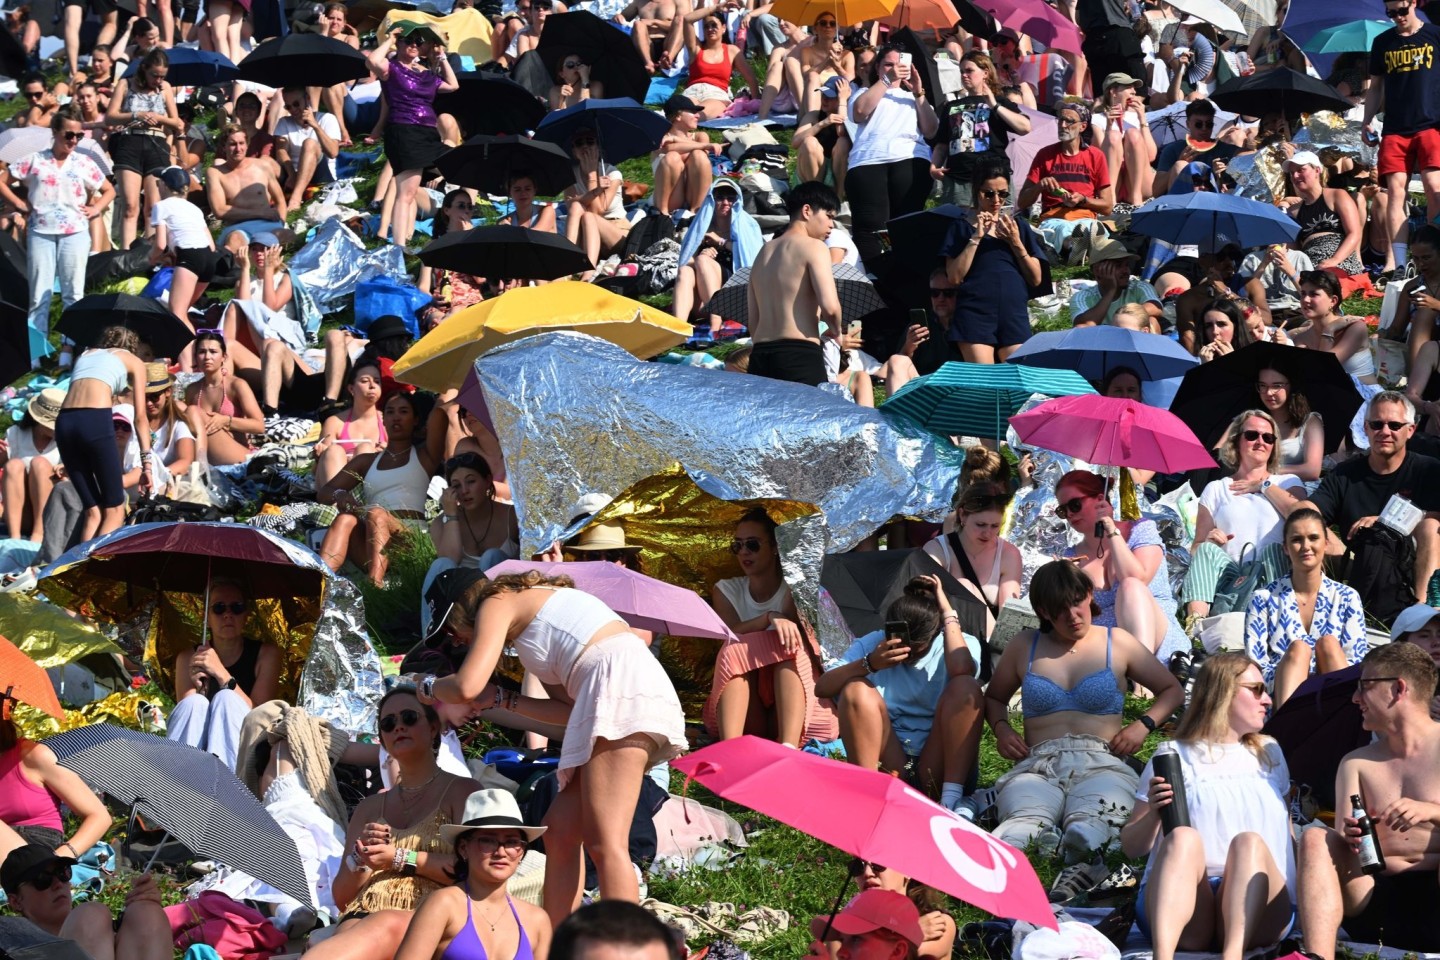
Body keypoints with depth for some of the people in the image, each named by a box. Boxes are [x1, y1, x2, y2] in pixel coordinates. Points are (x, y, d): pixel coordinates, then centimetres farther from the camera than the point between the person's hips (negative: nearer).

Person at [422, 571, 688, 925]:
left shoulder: (498, 604, 10)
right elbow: (571, 710, 23)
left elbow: (466, 687, -3)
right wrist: (502, 700, 31)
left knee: (605, 843, -16)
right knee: (561, 831, 11)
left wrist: (429, 686, 18)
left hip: (621, 684, -9)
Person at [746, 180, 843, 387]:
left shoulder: (764, 252, 22)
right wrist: (837, 331, 7)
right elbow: (830, 306, -12)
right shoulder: (814, 247, 0)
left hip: (760, 354, 7)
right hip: (800, 353, -7)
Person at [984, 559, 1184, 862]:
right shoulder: (1023, 651, 22)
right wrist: (1001, 728, 15)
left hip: (1100, 763, -1)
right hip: (1037, 766, 1)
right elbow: (994, 698, 39)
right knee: (1023, 818, -42)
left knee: (1091, 823, -44)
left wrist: (1144, 724, 6)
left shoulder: (1117, 643, 18)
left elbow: (1173, 690, 26)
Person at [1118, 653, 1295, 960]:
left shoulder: (1269, 754, 25)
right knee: (1183, 837, -31)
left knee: (1249, 842, -28)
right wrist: (1154, 814, -6)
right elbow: (1131, 847, 15)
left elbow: (1287, 832, 30)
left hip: (1257, 914, 2)